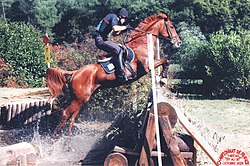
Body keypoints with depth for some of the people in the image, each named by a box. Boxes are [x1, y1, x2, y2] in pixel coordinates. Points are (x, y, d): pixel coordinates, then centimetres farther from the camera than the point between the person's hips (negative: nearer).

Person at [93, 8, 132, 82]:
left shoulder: (115, 19, 20)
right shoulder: (113, 17, -10)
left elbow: (115, 33, 26)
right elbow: (115, 28, -29)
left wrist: (122, 28, 14)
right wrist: (125, 27, -15)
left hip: (103, 39, 11)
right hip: (100, 40, -11)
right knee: (118, 51, -21)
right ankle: (120, 75, -25)